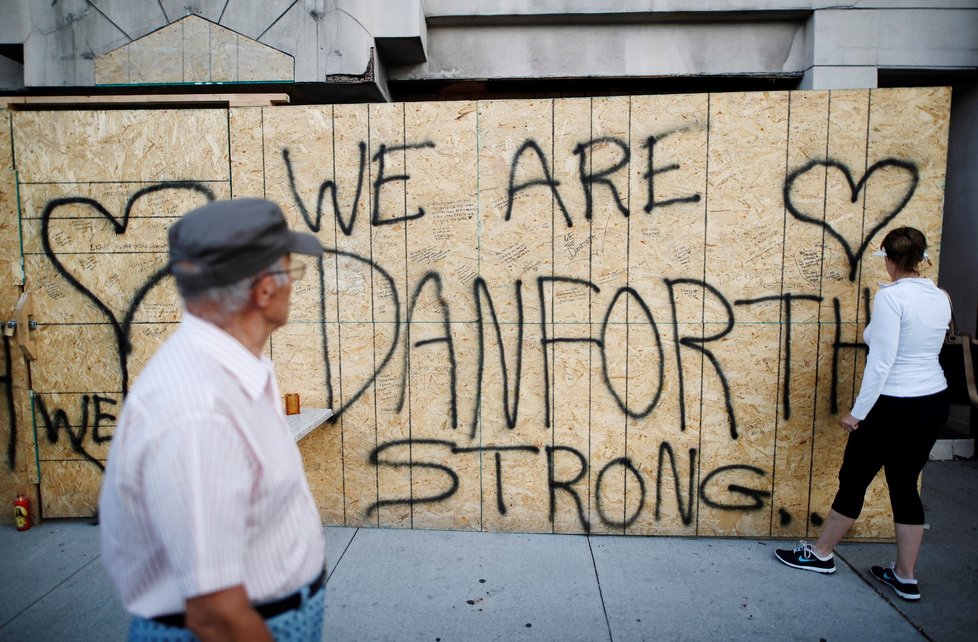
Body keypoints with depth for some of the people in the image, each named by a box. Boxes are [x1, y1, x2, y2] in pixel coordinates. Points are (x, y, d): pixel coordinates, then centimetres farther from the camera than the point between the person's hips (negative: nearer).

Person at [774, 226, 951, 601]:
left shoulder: (890, 296, -18)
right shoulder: (940, 298, 4)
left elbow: (881, 361, -22)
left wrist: (858, 412, -16)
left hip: (895, 406, -7)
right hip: (934, 401, 7)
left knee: (853, 479, 8)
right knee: (905, 486, 15)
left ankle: (820, 554, 25)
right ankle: (905, 577, 24)